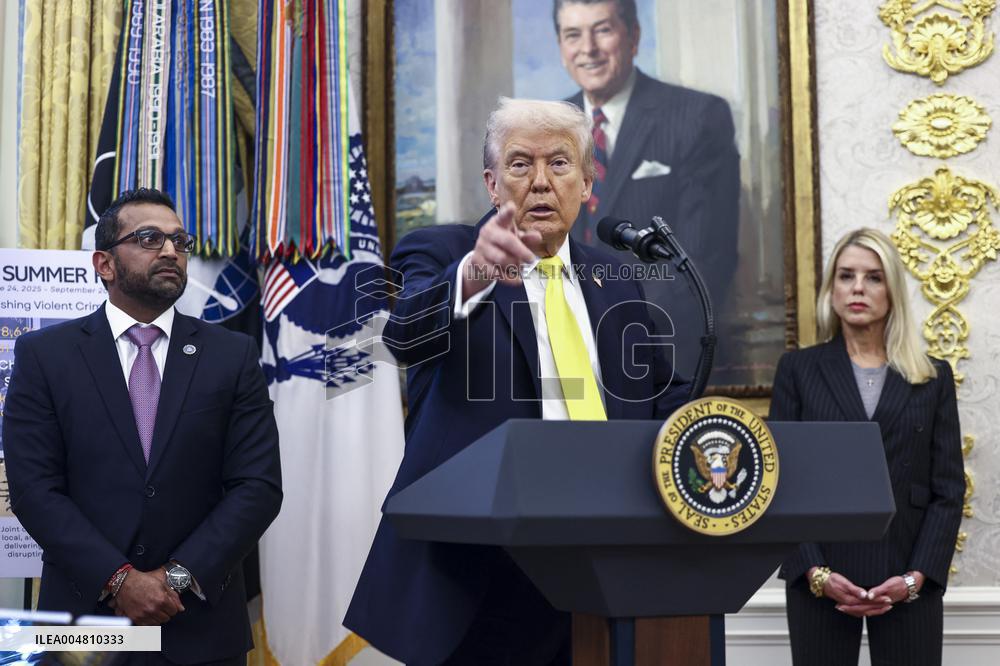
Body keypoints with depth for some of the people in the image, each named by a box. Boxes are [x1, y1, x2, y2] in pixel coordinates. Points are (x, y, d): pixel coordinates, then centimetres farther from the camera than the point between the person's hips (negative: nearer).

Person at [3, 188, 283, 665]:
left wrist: (180, 577, -13)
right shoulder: (43, 354, 1)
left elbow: (258, 485, -3)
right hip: (86, 617, -1)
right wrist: (119, 580, -16)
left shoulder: (233, 355, 2)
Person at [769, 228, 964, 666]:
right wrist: (815, 572, -11)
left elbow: (949, 488, 5)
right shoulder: (798, 369, 5)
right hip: (821, 574, -1)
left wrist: (917, 575, -8)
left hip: (908, 578, 1)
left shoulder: (933, 378, 8)